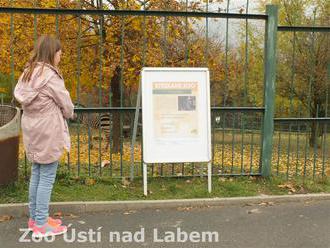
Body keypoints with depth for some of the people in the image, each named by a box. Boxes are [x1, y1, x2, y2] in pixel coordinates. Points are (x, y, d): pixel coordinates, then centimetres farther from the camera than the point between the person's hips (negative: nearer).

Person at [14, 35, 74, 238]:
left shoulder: (28, 73, 9)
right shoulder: (50, 76, -16)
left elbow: (20, 96, 9)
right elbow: (66, 105, -12)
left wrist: (56, 113, 6)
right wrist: (69, 114, 11)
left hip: (33, 132, 8)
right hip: (48, 133, -8)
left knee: (36, 175, 16)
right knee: (47, 178, 0)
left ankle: (34, 217, 27)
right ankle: (41, 225, 9)